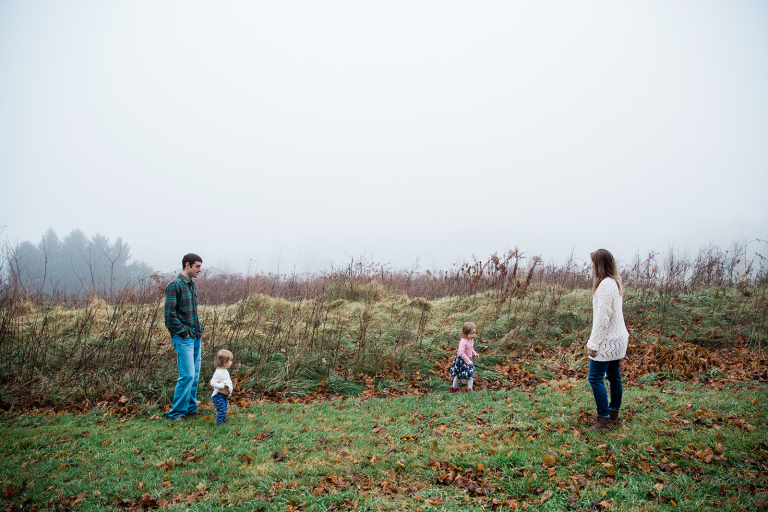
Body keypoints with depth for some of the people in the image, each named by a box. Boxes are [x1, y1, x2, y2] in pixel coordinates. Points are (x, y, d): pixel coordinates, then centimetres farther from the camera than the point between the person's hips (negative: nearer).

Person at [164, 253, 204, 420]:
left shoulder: (191, 285, 16)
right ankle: (176, 412, -1)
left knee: (195, 375, 11)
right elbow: (169, 314, -16)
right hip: (183, 338, -9)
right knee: (187, 375, -11)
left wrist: (199, 329, 13)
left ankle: (190, 408, 21)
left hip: (195, 337, 9)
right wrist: (184, 332, -14)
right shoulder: (174, 285, -11)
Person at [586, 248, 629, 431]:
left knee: (595, 378, -5)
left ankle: (604, 420, -2)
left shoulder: (605, 285, -19)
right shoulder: (615, 282, 11)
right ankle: (613, 416, 26)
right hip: (618, 338, 10)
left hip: (608, 340, -10)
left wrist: (594, 342, -18)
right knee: (614, 377, 16)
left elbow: (603, 317, -22)